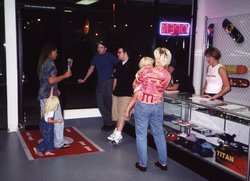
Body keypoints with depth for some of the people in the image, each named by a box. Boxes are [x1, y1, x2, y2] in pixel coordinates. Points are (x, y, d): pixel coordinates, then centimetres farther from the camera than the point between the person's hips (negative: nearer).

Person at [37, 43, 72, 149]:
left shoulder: (43, 63, 15)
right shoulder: (50, 63, -14)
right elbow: (52, 80, -23)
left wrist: (55, 89, 23)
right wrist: (65, 75, -13)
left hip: (43, 95, 9)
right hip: (50, 96, -9)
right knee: (58, 120, -1)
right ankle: (59, 143, 5)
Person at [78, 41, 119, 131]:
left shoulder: (110, 56, -5)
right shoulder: (96, 56, 11)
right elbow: (91, 68, 19)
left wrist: (114, 73, -11)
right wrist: (84, 79, 19)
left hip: (109, 81, -6)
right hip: (100, 82, 6)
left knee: (109, 103, -3)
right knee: (100, 103, 2)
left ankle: (109, 124, 9)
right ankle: (108, 123, 13)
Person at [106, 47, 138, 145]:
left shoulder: (132, 64, -5)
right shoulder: (119, 65, 13)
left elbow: (135, 80, -6)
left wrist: (133, 91, -7)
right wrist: (113, 90, 17)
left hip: (127, 94, -7)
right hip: (117, 92, 7)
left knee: (122, 115, -11)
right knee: (117, 114, 12)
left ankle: (118, 135, -15)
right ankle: (117, 132, 21)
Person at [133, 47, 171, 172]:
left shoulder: (146, 71, -17)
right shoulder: (167, 75, -5)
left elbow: (135, 85, -2)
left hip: (142, 105, -4)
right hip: (158, 106, 4)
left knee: (141, 135, 8)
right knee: (159, 134, 16)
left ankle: (142, 164, 16)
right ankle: (163, 163, 25)